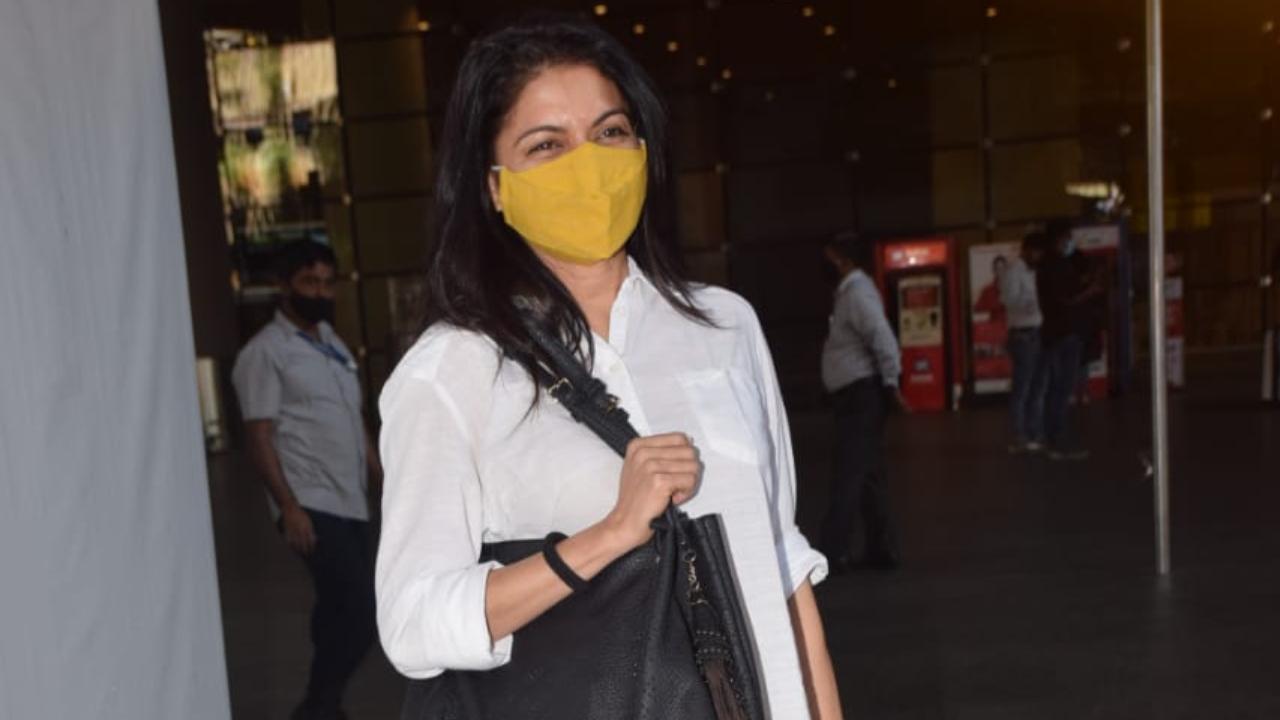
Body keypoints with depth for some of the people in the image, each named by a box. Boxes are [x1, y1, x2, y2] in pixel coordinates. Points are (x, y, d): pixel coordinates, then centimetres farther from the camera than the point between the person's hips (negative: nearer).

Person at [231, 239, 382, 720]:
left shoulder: (333, 342, 16)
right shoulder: (265, 352, -7)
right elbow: (259, 437, -13)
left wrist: (385, 483, 16)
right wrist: (289, 507, -21)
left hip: (351, 503, 8)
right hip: (312, 506, -8)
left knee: (342, 611, 13)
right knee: (359, 612, -13)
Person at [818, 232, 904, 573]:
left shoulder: (858, 292, -15)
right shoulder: (851, 290, 17)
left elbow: (883, 339, -23)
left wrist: (891, 384, -22)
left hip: (862, 393, -10)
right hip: (857, 393, 10)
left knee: (849, 474, -8)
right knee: (868, 474, 13)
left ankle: (833, 550, -6)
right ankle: (882, 549, 19)